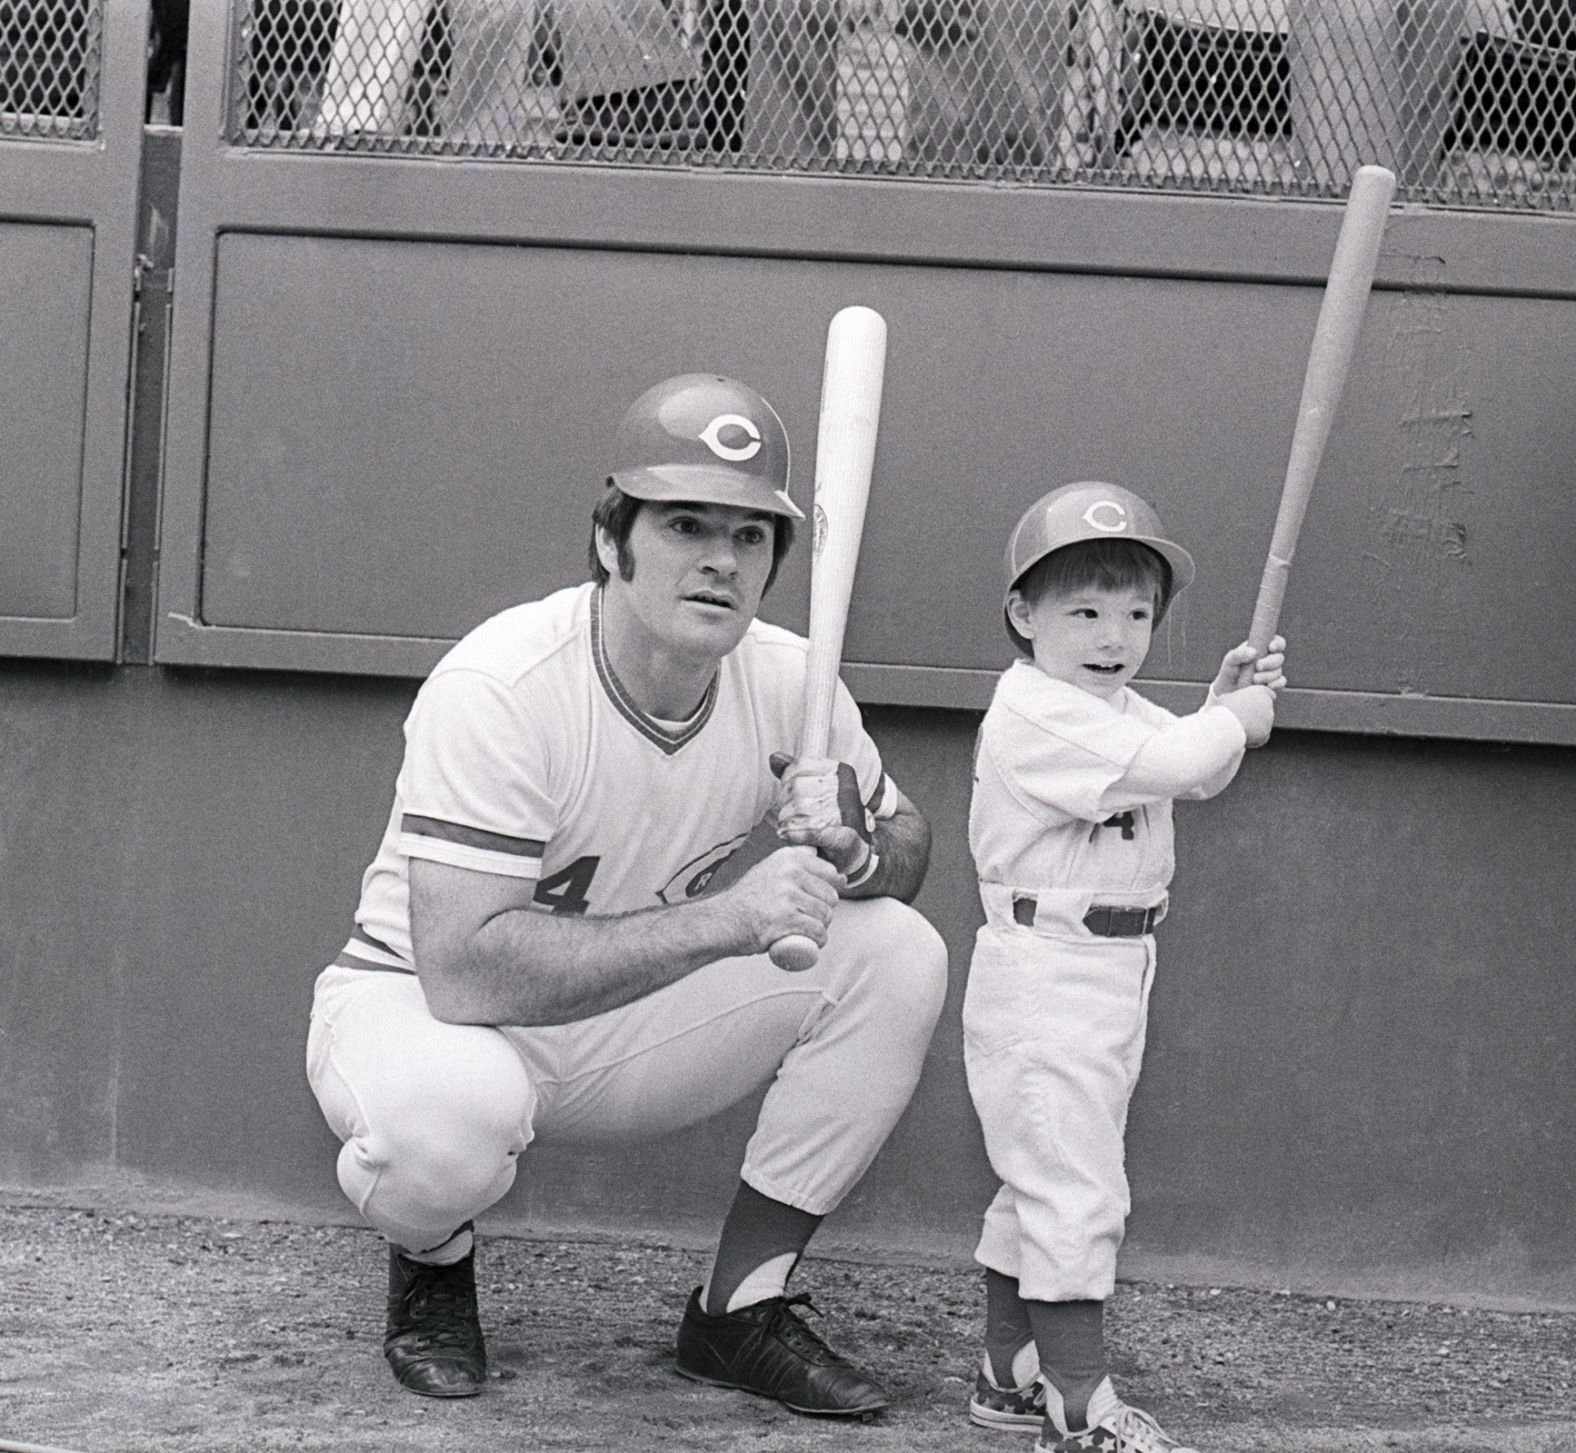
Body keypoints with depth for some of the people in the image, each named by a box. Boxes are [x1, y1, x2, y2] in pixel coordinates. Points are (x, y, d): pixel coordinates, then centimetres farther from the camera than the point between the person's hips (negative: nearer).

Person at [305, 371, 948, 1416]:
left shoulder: (787, 681, -10)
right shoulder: (500, 689, -29)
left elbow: (909, 846, 5)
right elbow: (464, 969, -37)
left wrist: (847, 847, -22)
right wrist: (727, 916, -39)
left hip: (626, 1032, 6)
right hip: (415, 1008, -6)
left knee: (901, 953, -13)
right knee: (448, 1111, -42)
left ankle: (742, 1310, -2)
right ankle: (434, 1263, -1)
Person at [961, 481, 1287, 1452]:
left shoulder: (1118, 711, 12)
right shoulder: (1037, 715, -19)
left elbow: (1199, 776, 23)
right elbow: (1170, 763, -28)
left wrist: (1226, 700, 6)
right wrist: (1241, 717, -11)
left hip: (1113, 972, 10)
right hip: (1045, 979, -10)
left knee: (1043, 1183, 18)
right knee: (1076, 1190, -12)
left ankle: (1011, 1374, 28)